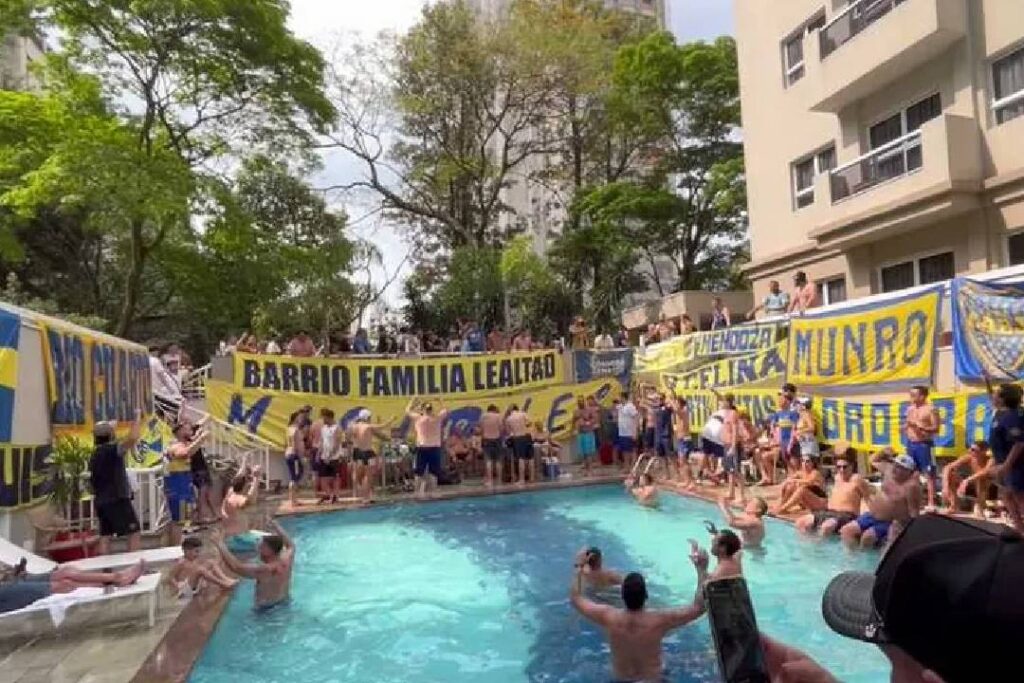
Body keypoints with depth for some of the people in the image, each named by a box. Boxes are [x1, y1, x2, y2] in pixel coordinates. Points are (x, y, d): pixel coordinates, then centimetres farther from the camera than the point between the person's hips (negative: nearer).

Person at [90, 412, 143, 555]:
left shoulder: (94, 455, 13)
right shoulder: (112, 450, -15)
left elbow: (93, 481, 20)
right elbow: (133, 438, -31)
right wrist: (138, 417, -21)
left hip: (102, 501, 9)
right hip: (117, 500, -9)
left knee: (105, 536, 9)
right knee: (134, 533, -3)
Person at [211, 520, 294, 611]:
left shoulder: (266, 570, -31)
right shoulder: (286, 560, -10)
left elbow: (236, 567, -35)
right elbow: (291, 545, 13)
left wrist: (220, 544, -29)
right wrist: (278, 528, 17)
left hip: (267, 609, -7)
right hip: (284, 604, 7)